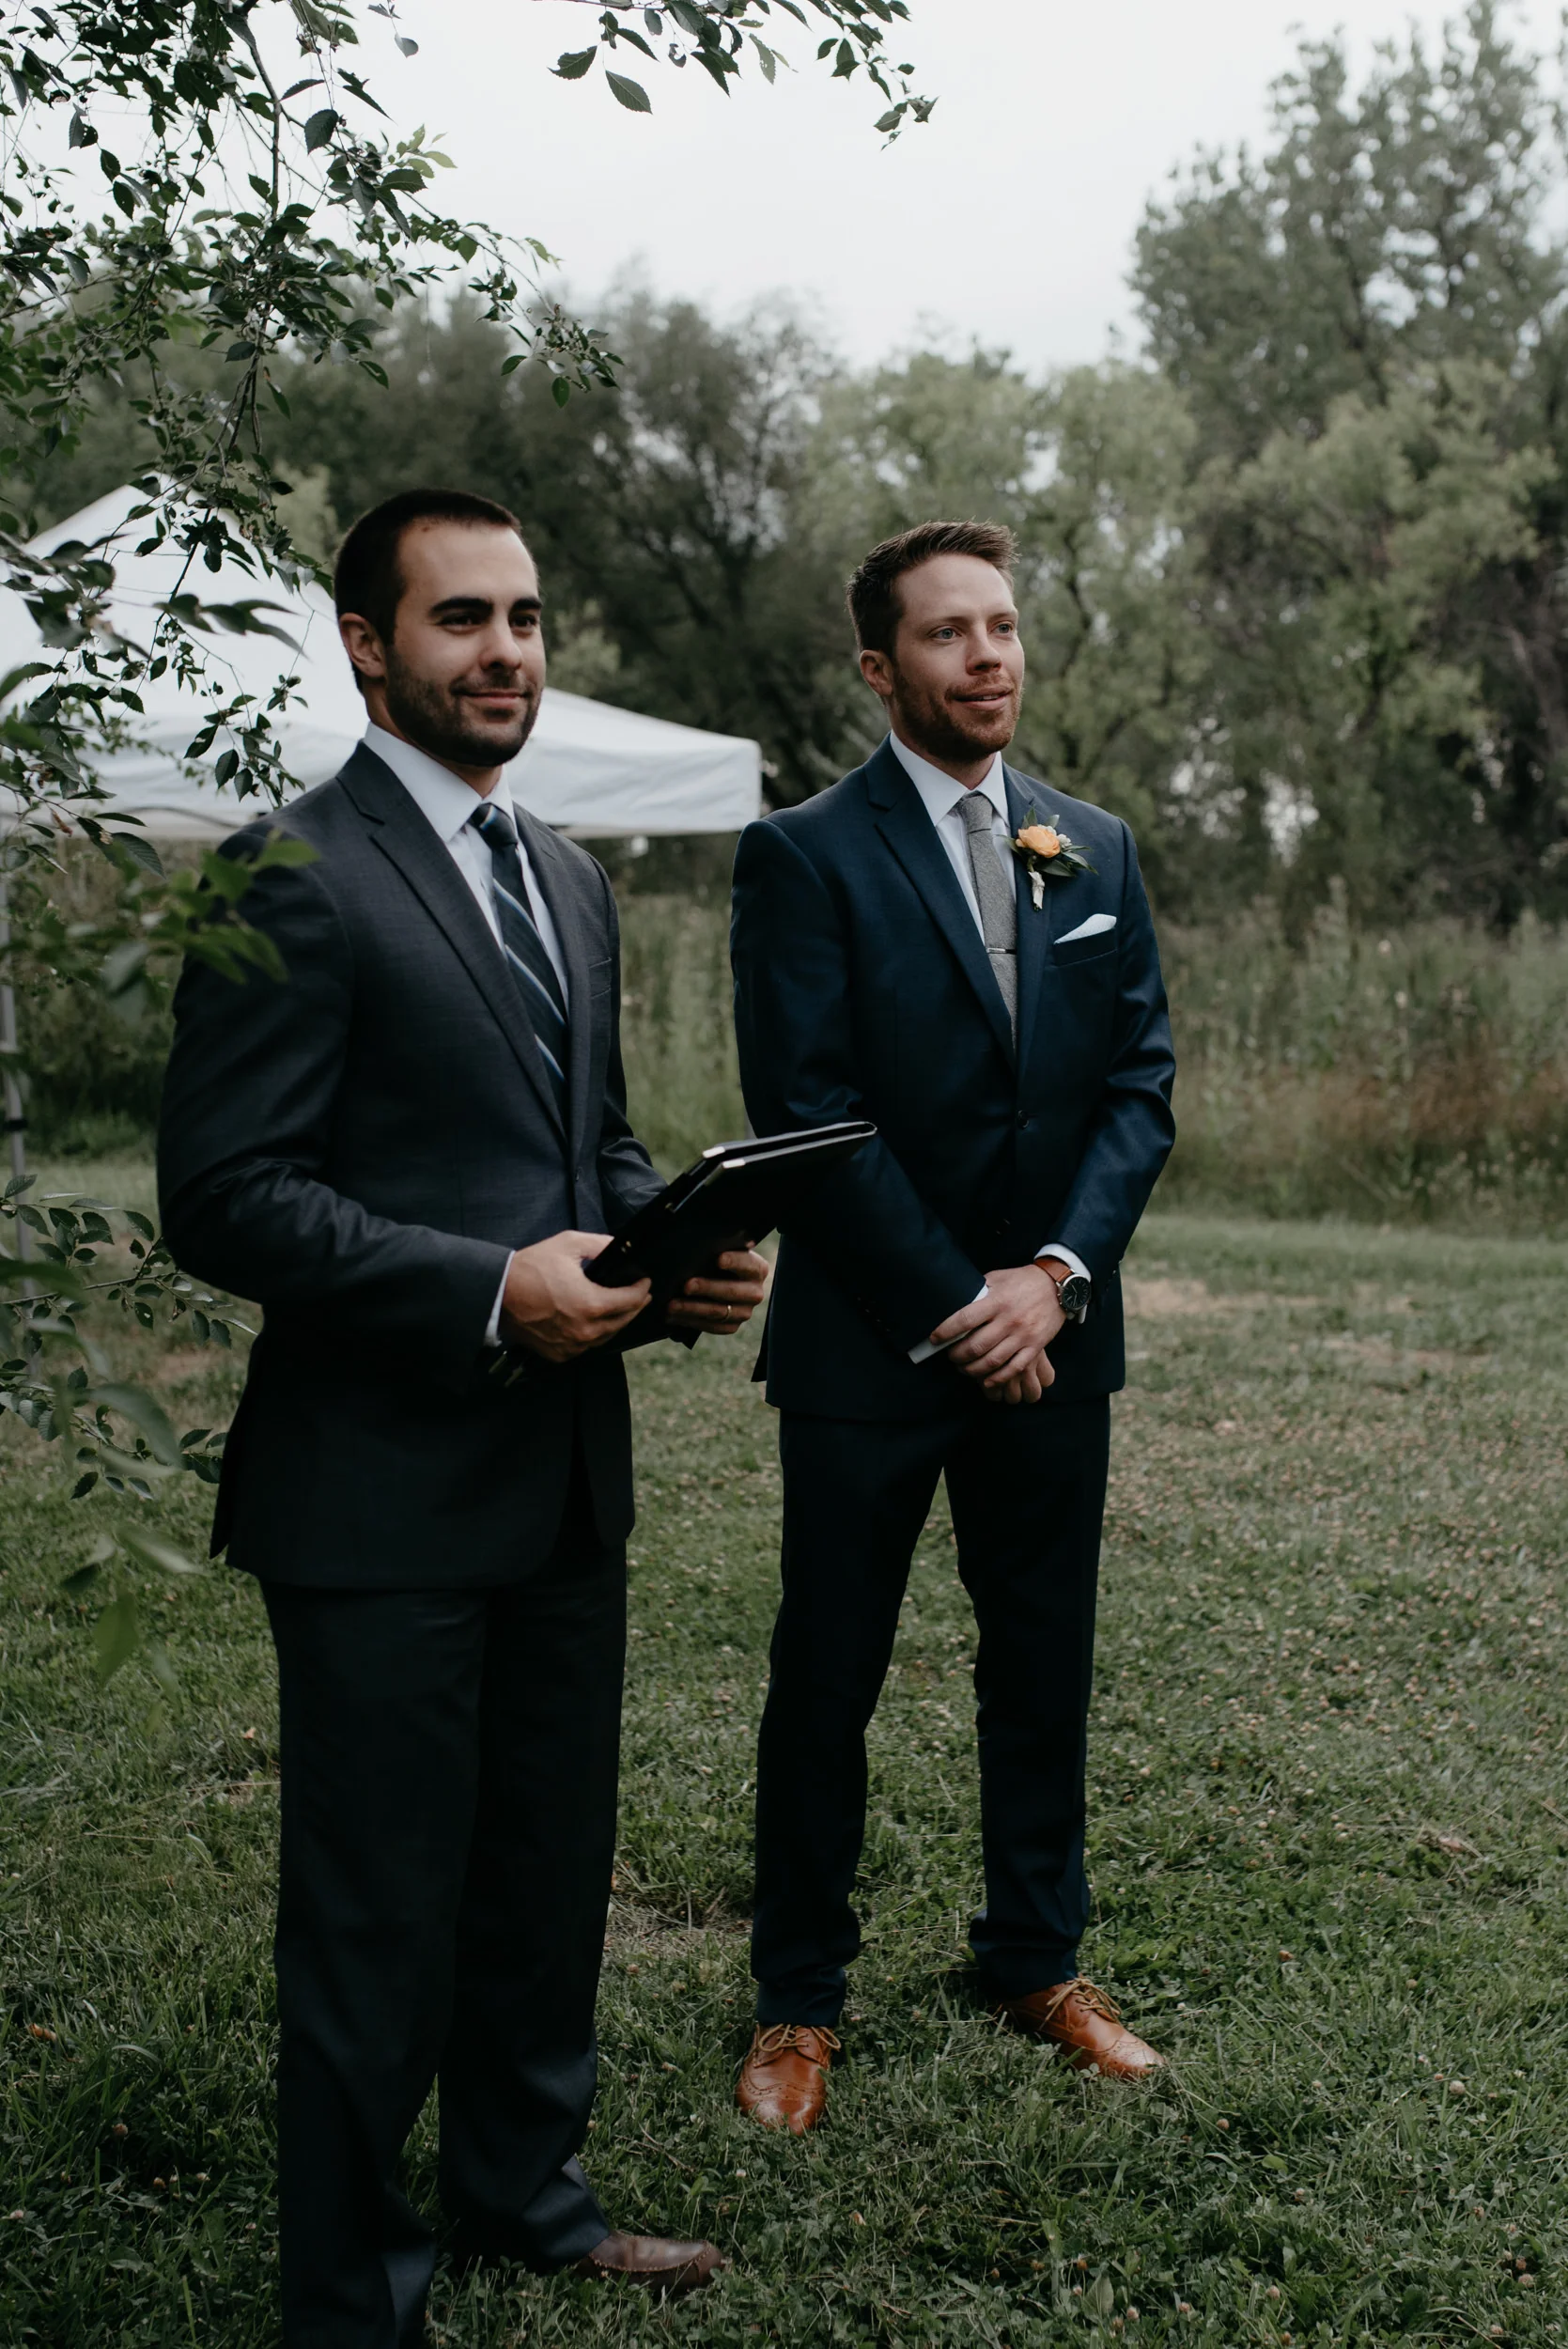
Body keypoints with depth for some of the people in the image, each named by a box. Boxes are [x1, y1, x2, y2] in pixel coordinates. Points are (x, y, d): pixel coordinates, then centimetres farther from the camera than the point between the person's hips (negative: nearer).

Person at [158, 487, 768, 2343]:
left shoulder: (566, 879, 15)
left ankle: (522, 2195, 41)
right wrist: (490, 1288, -24)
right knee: (379, 1914, 4)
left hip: (566, 1475, 8)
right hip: (385, 1492, -8)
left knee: (548, 1877, 21)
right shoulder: (296, 879, -12)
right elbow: (223, 1197, -17)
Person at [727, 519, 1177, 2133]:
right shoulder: (805, 855, -6)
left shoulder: (1095, 851, 10)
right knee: (826, 1678, 6)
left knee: (1044, 1662, 13)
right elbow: (807, 1109, -12)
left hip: (1048, 1333, 5)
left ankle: (1038, 1962, 31)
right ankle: (797, 2001, 20)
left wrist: (1055, 1274, -9)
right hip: (868, 1344, -4)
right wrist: (952, 1308, -13)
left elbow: (1142, 1084, 5)